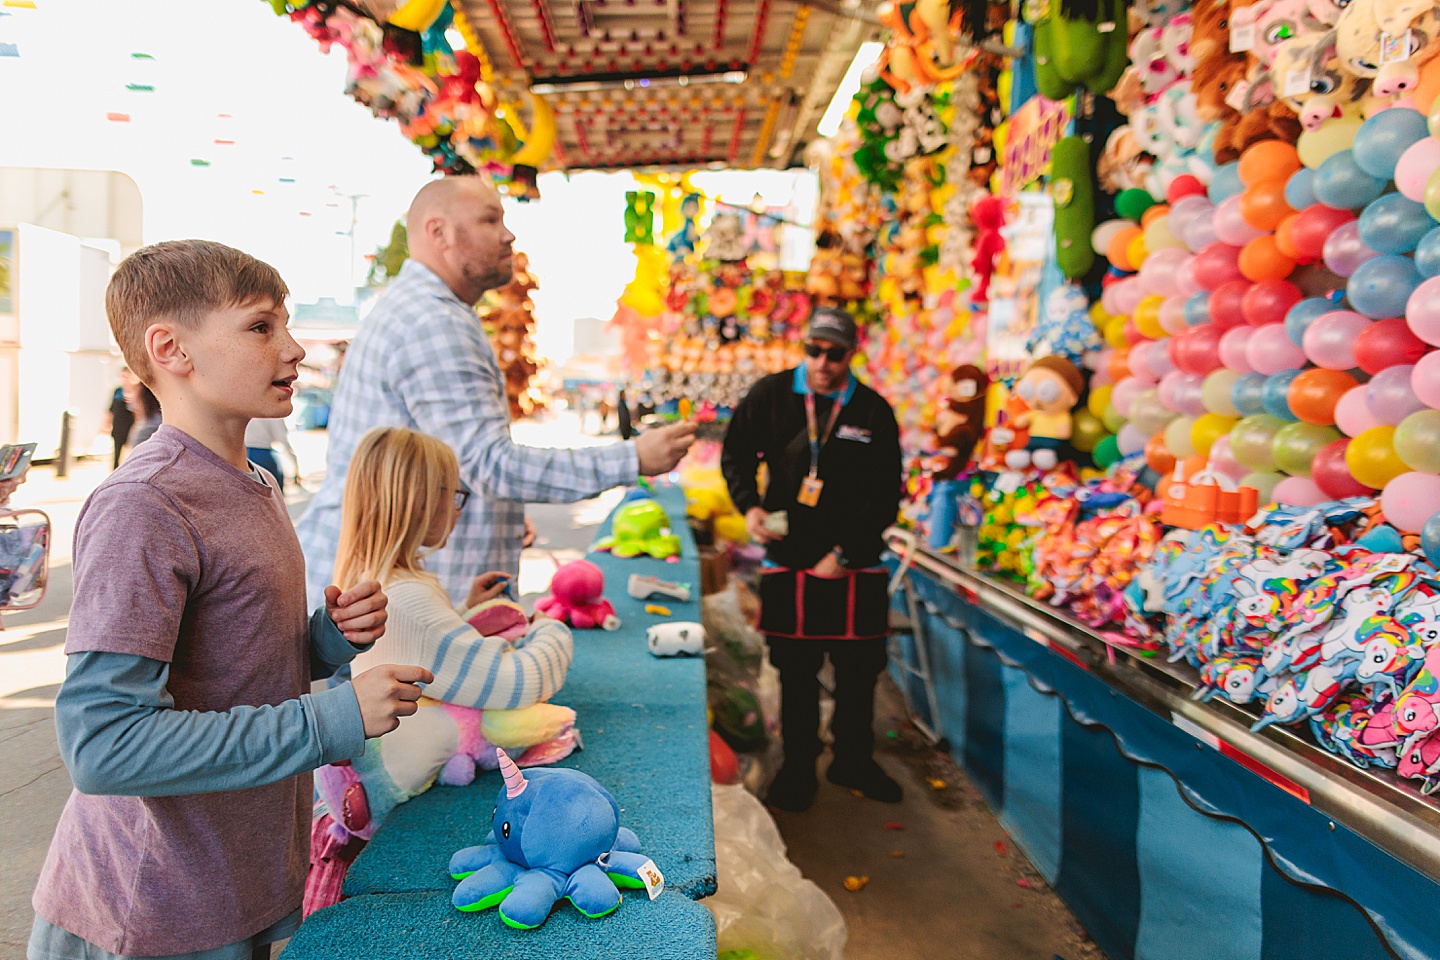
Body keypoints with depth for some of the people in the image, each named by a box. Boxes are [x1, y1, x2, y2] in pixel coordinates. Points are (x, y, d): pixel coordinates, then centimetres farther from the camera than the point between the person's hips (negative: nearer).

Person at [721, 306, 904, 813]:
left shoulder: (873, 411, -4)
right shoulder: (772, 395, -1)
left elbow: (885, 496, -4)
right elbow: (735, 453, 11)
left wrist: (844, 554, -10)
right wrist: (749, 505, -7)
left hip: (854, 564, 0)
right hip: (788, 556, 0)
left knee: (859, 668, 9)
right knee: (796, 670, 9)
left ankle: (853, 760, 30)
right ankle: (798, 766, 26)